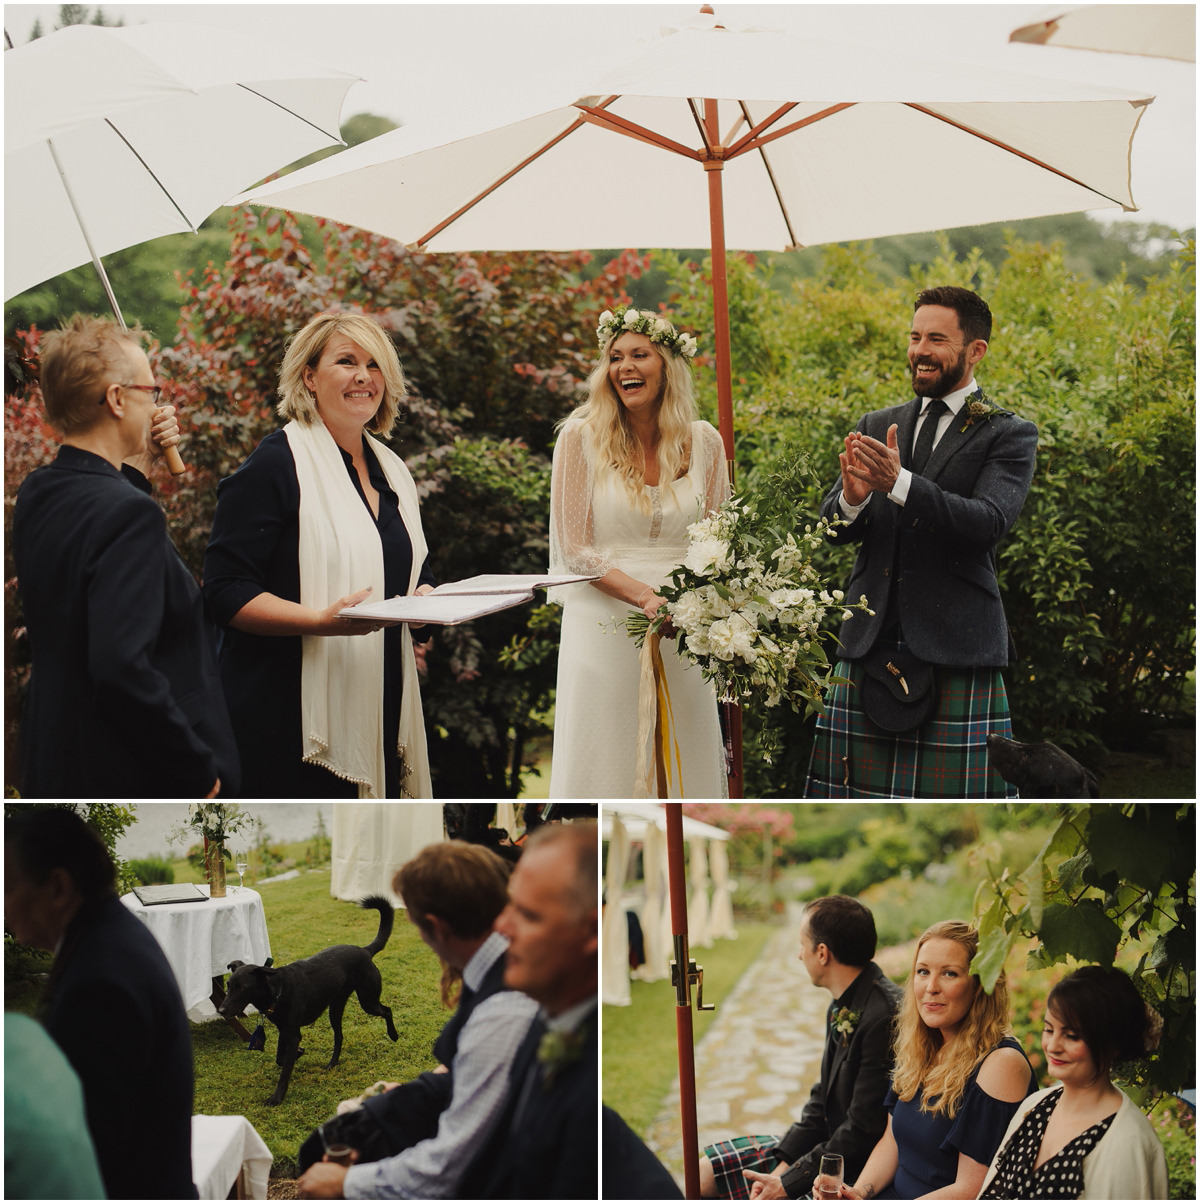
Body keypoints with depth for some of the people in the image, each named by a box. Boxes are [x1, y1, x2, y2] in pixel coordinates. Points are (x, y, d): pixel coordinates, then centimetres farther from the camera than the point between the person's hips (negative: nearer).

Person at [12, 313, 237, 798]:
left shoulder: (35, 496, 4)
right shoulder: (130, 513, -23)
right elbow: (122, 665, -30)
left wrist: (136, 465, 16)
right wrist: (201, 772, -21)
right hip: (137, 777, -9)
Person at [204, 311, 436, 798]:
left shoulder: (391, 471, 16)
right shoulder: (276, 464, -7)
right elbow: (227, 591, -13)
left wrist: (427, 598, 0)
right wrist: (322, 620, -27)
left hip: (378, 708, 7)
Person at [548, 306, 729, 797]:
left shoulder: (704, 442, 5)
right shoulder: (581, 437, -2)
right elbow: (574, 550, -6)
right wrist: (644, 596, -19)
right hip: (604, 624, -2)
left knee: (683, 765, 6)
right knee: (604, 765, 2)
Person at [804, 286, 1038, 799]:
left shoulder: (1009, 435, 2)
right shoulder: (877, 426, 15)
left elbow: (989, 522, -15)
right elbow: (833, 529, 8)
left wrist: (899, 482, -27)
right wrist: (852, 497, -17)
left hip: (957, 645, -4)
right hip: (870, 641, 4)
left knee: (957, 793, -4)